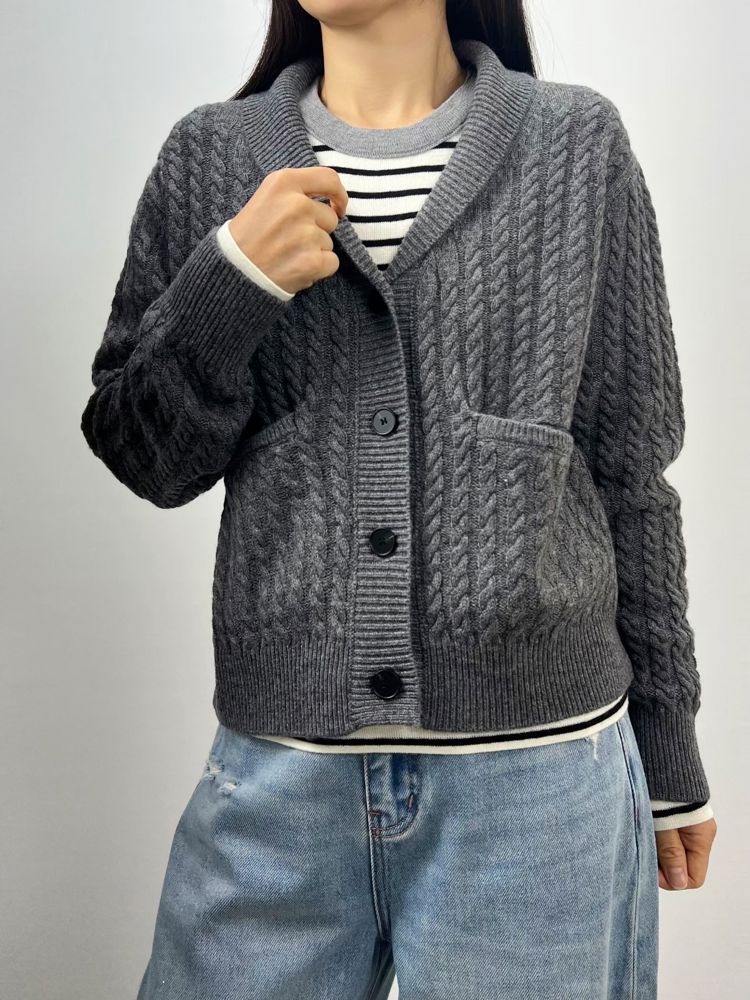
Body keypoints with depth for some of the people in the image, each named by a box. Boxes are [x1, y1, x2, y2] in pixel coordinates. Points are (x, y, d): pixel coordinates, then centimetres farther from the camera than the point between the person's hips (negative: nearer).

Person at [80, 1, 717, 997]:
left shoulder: (580, 143, 2)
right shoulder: (210, 154, 5)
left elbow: (629, 473, 5)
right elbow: (147, 461, 5)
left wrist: (668, 754, 9)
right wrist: (230, 281, -13)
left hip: (537, 768, 0)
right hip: (279, 773, 1)